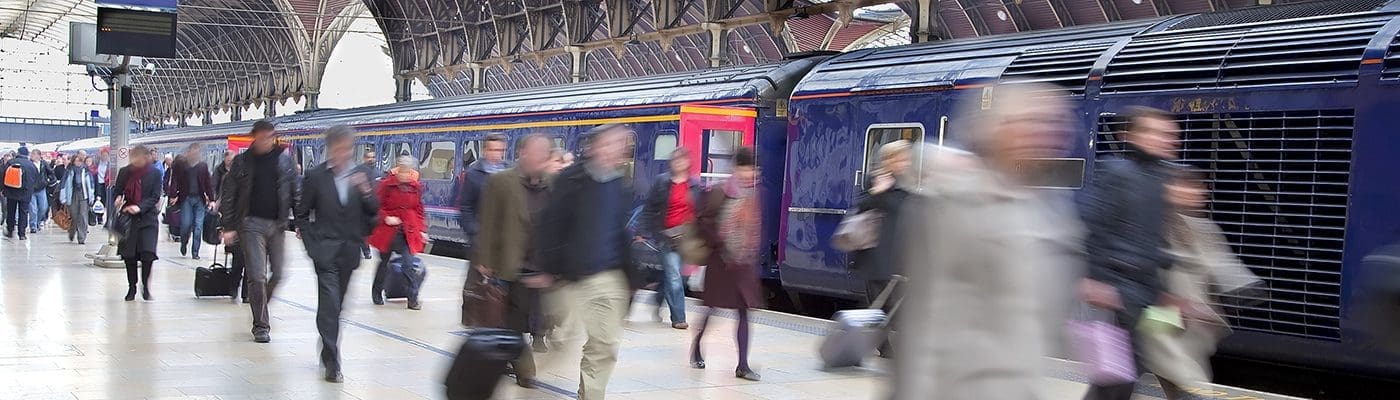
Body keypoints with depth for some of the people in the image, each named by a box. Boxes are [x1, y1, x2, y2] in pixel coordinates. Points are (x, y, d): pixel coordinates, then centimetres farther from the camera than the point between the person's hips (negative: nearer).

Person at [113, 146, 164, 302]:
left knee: (147, 253, -13)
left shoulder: (154, 173, -3)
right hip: (128, 218, 2)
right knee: (129, 255, 4)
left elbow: (155, 197, -6)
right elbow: (117, 191, 11)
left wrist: (140, 207, -20)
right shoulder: (125, 172, 3)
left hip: (147, 217, -2)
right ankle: (131, 287, 19)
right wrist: (118, 198, -13)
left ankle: (145, 286, 4)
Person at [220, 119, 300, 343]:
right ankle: (261, 326, 5)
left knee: (278, 274, 4)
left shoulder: (285, 159, 4)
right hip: (252, 224, -2)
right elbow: (228, 194, 2)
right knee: (257, 276, -4)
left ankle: (261, 309, 31)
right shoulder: (242, 162, 1)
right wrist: (227, 226, -3)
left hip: (278, 224, 2)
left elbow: (296, 192, 6)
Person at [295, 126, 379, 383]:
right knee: (330, 303, -12)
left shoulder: (361, 174, 5)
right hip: (325, 249, -3)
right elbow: (302, 214, 5)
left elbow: (373, 211, 3)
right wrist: (311, 243, -1)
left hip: (349, 250, 3)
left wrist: (365, 191, -15)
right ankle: (332, 363, -12)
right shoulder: (316, 176, -3)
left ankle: (328, 349, 32)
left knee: (336, 304, 14)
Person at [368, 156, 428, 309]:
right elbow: (377, 206, -1)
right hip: (388, 230, -1)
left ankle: (413, 299, -6)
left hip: (408, 232, 1)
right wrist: (386, 218, -17)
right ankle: (377, 294, 33)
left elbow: (419, 210, 11)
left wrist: (422, 230, 7)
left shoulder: (416, 187, 2)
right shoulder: (387, 185, -8)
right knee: (384, 261, 13)